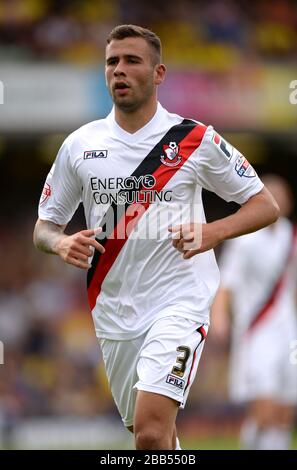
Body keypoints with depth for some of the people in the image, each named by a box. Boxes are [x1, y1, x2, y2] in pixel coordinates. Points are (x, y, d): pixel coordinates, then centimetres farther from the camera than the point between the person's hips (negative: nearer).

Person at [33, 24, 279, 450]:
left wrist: (213, 232, -17)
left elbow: (265, 206, 2)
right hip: (114, 312, 4)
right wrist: (61, 243, -12)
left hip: (179, 301, -4)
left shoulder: (196, 139, -3)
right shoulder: (80, 144, 6)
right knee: (152, 434, 13)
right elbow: (44, 226, 13)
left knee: (152, 430, -23)